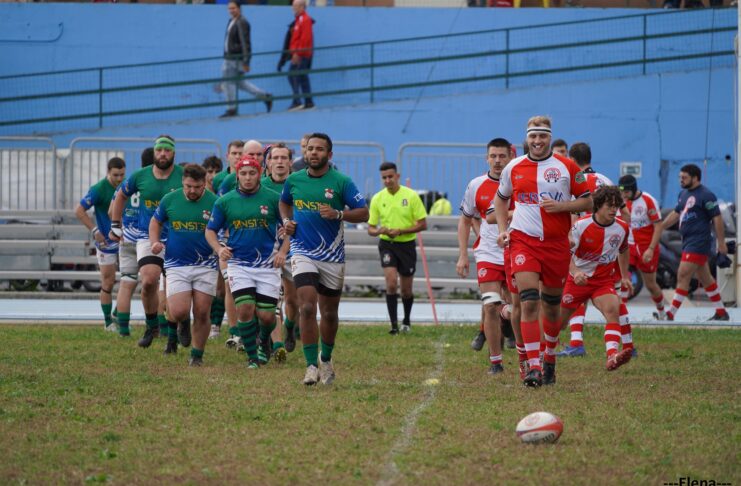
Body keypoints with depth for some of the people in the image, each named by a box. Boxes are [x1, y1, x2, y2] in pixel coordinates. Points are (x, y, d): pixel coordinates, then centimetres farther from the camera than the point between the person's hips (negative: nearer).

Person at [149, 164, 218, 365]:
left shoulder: (214, 202, -7)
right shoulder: (170, 199, -2)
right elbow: (156, 221, 15)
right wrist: (155, 242, -2)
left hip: (205, 265, 0)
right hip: (176, 264, 0)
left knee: (202, 314, 0)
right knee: (179, 312, -12)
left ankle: (197, 355, 15)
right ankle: (172, 332, 23)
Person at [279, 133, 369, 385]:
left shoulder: (341, 182, -6)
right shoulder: (294, 180, 2)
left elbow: (363, 213, -5)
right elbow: (284, 202, 24)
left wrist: (337, 214, -21)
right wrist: (286, 220, 4)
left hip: (333, 255, 0)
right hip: (303, 252, 0)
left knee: (329, 313, 11)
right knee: (307, 307, -17)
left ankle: (326, 359, 35)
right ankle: (311, 365, -14)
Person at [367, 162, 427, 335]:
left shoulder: (411, 196, -6)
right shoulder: (377, 199, 0)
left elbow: (422, 224, -5)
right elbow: (370, 228, 6)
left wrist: (400, 231, -17)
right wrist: (379, 231, -18)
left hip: (407, 244, 0)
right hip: (387, 244, 0)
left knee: (406, 290, 9)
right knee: (391, 283, -19)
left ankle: (406, 321, 33)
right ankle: (394, 324, -17)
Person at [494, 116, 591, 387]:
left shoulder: (567, 167, 0)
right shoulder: (514, 168, 5)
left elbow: (588, 201, 3)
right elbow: (500, 198, 22)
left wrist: (562, 206, -13)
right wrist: (502, 229, 8)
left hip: (557, 243, 0)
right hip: (523, 241, 0)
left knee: (551, 304, 11)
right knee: (529, 302, -15)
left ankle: (549, 358, 33)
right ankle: (533, 367, -18)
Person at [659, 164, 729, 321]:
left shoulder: (706, 195, -13)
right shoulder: (684, 194, 14)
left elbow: (717, 219, -12)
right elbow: (676, 214, 24)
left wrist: (721, 243, -12)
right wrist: (658, 228, 18)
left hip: (699, 243, -9)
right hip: (688, 242, 9)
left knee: (683, 276, -12)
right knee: (705, 278, 14)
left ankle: (670, 314, -14)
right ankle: (721, 312, 23)